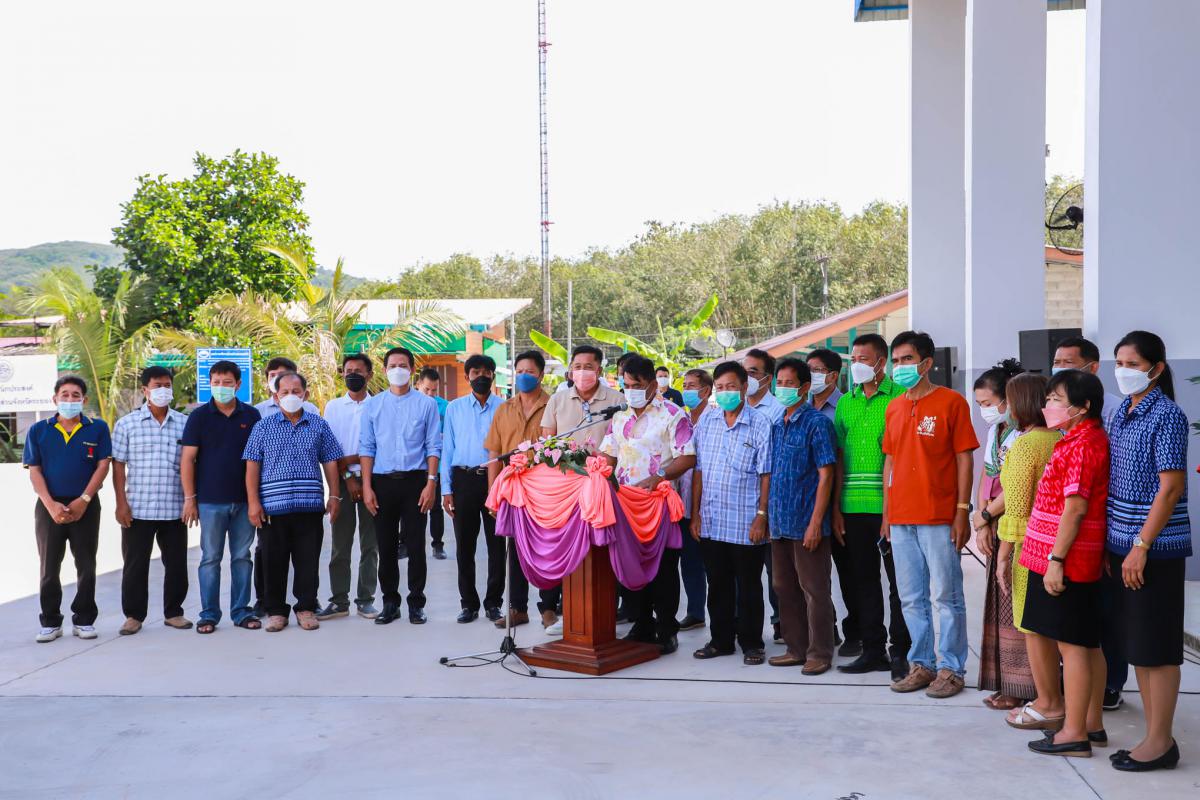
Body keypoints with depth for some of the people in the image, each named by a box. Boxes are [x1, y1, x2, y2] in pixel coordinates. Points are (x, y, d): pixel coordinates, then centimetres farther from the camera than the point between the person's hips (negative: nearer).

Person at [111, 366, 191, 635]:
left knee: (177, 563, 7)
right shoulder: (126, 424, 2)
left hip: (174, 509, 2)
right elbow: (118, 466, 1)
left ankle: (173, 612, 21)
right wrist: (121, 503, -6)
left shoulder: (184, 424, 6)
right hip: (138, 509, -2)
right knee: (135, 564, 5)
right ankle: (134, 615, 17)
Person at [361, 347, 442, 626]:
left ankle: (416, 603, 11)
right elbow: (366, 448, 7)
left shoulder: (426, 404, 4)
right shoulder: (373, 405, 9)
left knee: (416, 546, 1)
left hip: (415, 480, -2)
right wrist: (367, 487, -1)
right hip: (383, 481, 2)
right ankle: (390, 602, 17)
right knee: (386, 547, 7)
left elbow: (433, 447, 2)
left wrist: (431, 483, -7)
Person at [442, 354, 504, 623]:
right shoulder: (454, 408, 10)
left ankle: (493, 602, 13)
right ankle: (469, 603, 16)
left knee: (497, 544, 2)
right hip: (464, 479, 1)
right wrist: (446, 489, 2)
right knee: (464, 546, 6)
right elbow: (447, 449, 8)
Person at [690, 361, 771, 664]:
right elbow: (698, 469, 10)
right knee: (718, 584, 13)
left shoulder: (759, 423, -4)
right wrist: (695, 513, 7)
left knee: (749, 587, 6)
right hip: (710, 521, 4)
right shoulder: (705, 420, 8)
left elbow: (766, 474, -6)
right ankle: (721, 639, 25)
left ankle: (751, 643, 18)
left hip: (745, 523, -4)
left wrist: (761, 516, -11)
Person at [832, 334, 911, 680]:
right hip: (853, 507, 5)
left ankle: (901, 652, 11)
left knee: (898, 580, 1)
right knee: (863, 580, 11)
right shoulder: (845, 402, 13)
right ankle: (873, 650, 21)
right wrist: (836, 508, 7)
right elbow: (839, 457, 12)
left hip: (890, 506, -5)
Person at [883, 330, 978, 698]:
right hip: (901, 520, 6)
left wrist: (962, 512, -10)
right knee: (912, 599, 11)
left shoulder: (951, 402, -4)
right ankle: (921, 665, 21)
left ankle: (951, 669, 11)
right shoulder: (894, 408, 13)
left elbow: (964, 459, -5)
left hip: (939, 519, -6)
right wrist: (886, 513, 13)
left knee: (947, 597, 1)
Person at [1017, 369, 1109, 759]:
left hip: (1065, 562, -10)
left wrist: (1056, 559, -19)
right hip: (1085, 561, 10)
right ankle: (1092, 723, 24)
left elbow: (1075, 507, -21)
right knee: (1086, 643, 14)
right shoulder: (1087, 439, 15)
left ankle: (1074, 733, 4)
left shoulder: (1081, 444, -16)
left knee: (1071, 644, -3)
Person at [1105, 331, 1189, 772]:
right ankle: (1154, 735, 23)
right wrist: (1110, 544, 9)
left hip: (1154, 548, -8)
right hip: (1123, 545, 8)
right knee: (1135, 646, 13)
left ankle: (1161, 742, 9)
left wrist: (1141, 546, -19)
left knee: (1156, 648, -1)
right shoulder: (1122, 412, 11)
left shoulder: (1167, 416, -12)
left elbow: (1171, 488, -16)